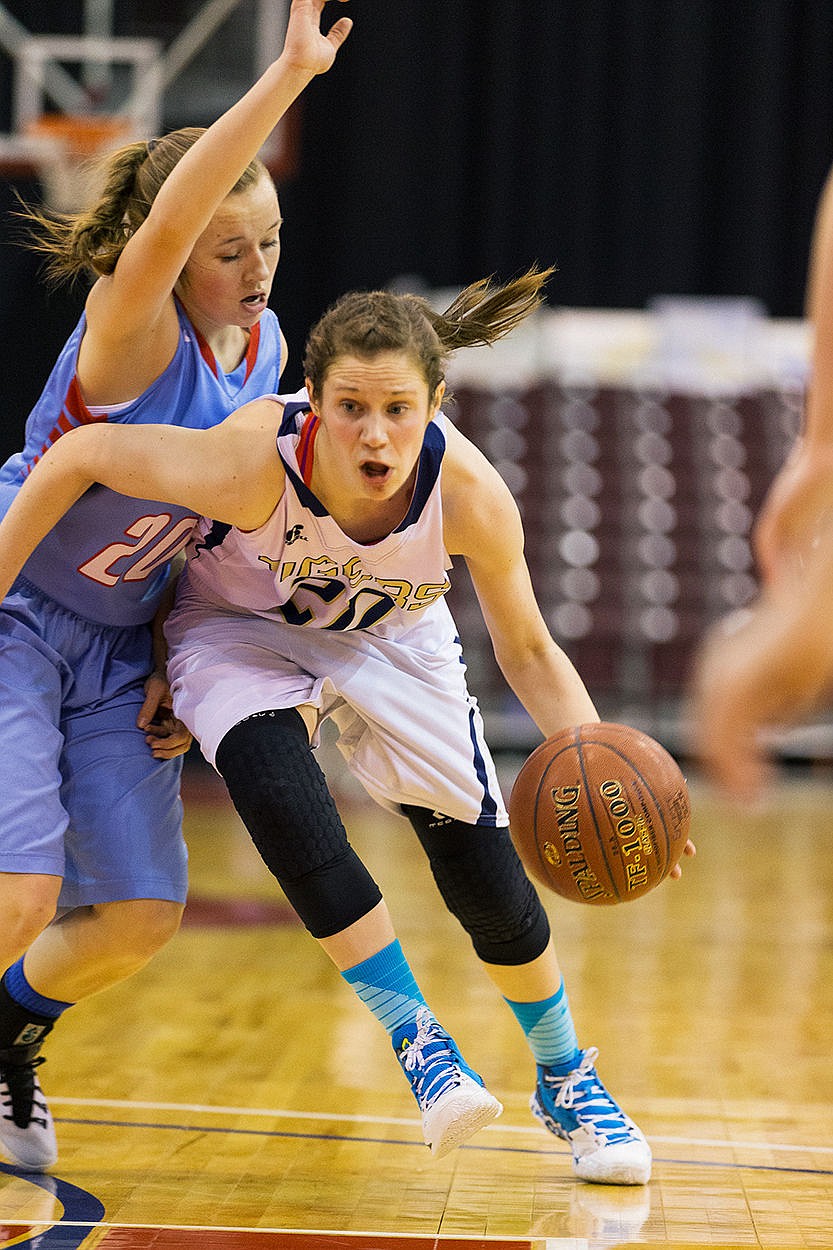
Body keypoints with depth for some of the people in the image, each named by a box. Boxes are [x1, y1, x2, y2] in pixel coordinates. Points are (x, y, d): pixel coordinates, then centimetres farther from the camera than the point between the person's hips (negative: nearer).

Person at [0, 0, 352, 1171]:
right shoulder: (130, 333, -22)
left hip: (118, 650, 7)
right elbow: (167, 225, -46)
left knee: (143, 916, 5)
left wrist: (171, 667, 7)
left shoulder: (267, 348, 0)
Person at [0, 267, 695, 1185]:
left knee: (486, 877, -1)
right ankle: (417, 1042, -17)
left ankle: (566, 1078, 28)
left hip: (389, 640, 2)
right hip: (240, 629, -1)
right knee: (280, 797, -32)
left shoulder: (471, 494, -32)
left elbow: (528, 652, -18)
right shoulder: (256, 460, -39)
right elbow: (82, 453, -25)